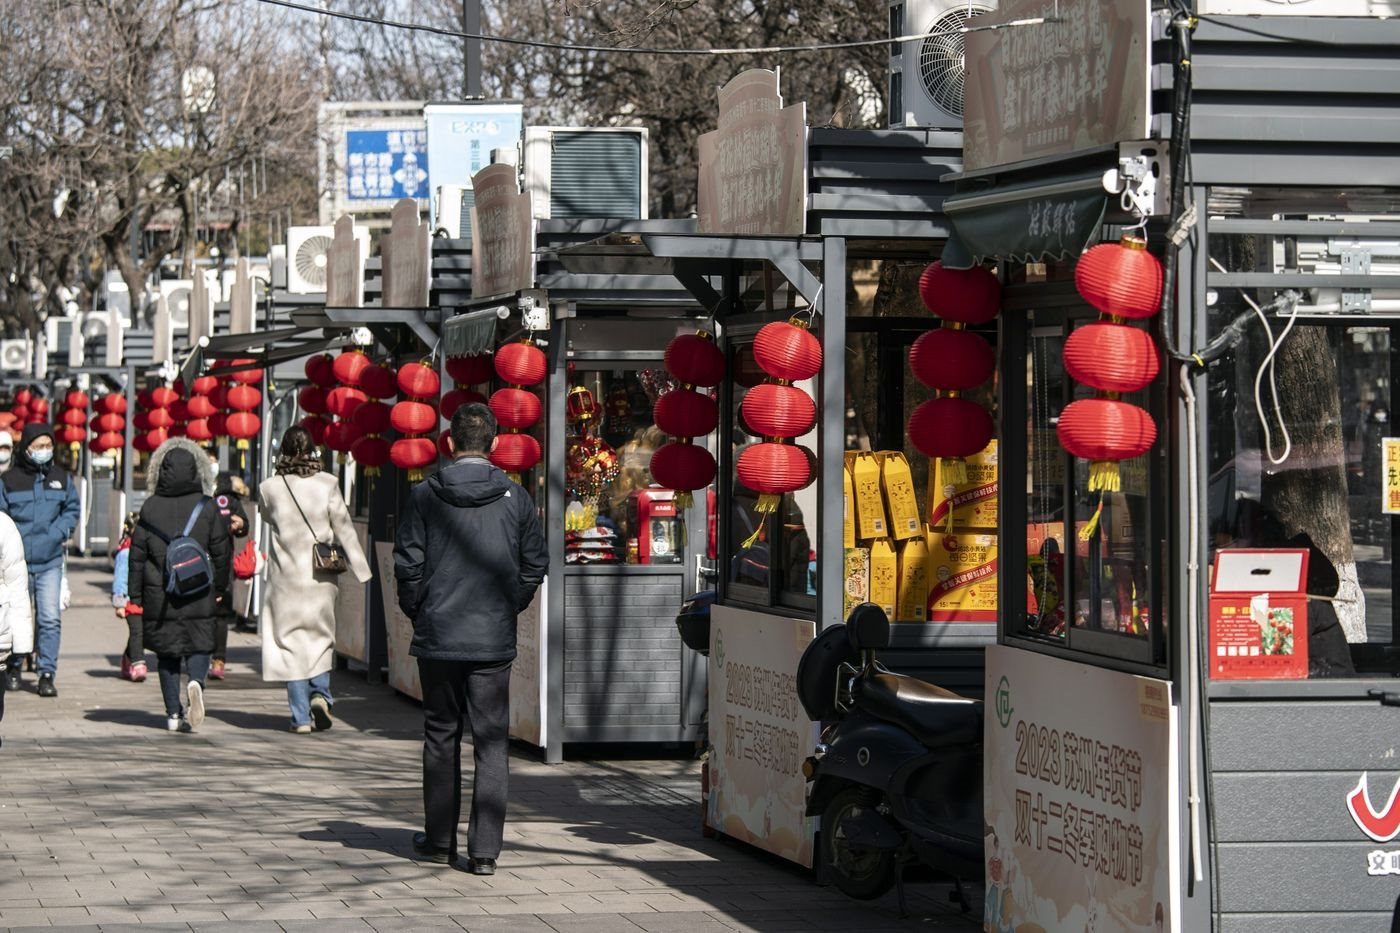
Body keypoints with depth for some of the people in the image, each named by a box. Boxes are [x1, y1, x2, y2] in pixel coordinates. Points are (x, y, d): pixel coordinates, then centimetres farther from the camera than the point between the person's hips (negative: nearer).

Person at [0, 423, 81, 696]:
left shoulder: (61, 478, 5)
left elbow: (73, 509, 13)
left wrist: (57, 532, -4)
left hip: (50, 563, 1)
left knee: (50, 619, -7)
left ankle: (47, 674, -4)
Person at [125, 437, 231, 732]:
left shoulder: (150, 507, -1)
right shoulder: (207, 506, -3)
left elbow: (137, 554, 2)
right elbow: (221, 550, 1)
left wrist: (135, 596, 9)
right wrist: (219, 587, 15)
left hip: (159, 594, 1)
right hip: (199, 594, -1)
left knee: (166, 652, 11)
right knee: (199, 644, 8)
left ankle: (174, 713, 10)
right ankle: (196, 682, -23)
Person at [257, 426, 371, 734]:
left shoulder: (269, 488, -6)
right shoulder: (327, 483, -6)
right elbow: (344, 528, -1)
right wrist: (360, 568, 5)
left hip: (285, 578, -1)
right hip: (321, 579, 1)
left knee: (291, 642, 5)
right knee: (322, 637, 16)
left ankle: (301, 716, 2)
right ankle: (320, 692, -7)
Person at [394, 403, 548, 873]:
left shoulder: (425, 495, -5)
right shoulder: (515, 498, -2)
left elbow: (407, 564, -4)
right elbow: (534, 565, 2)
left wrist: (418, 612, 11)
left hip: (438, 636, 0)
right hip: (495, 640, 0)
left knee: (441, 736, 13)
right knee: (491, 742, 4)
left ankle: (439, 839, 18)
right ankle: (484, 849, 0)